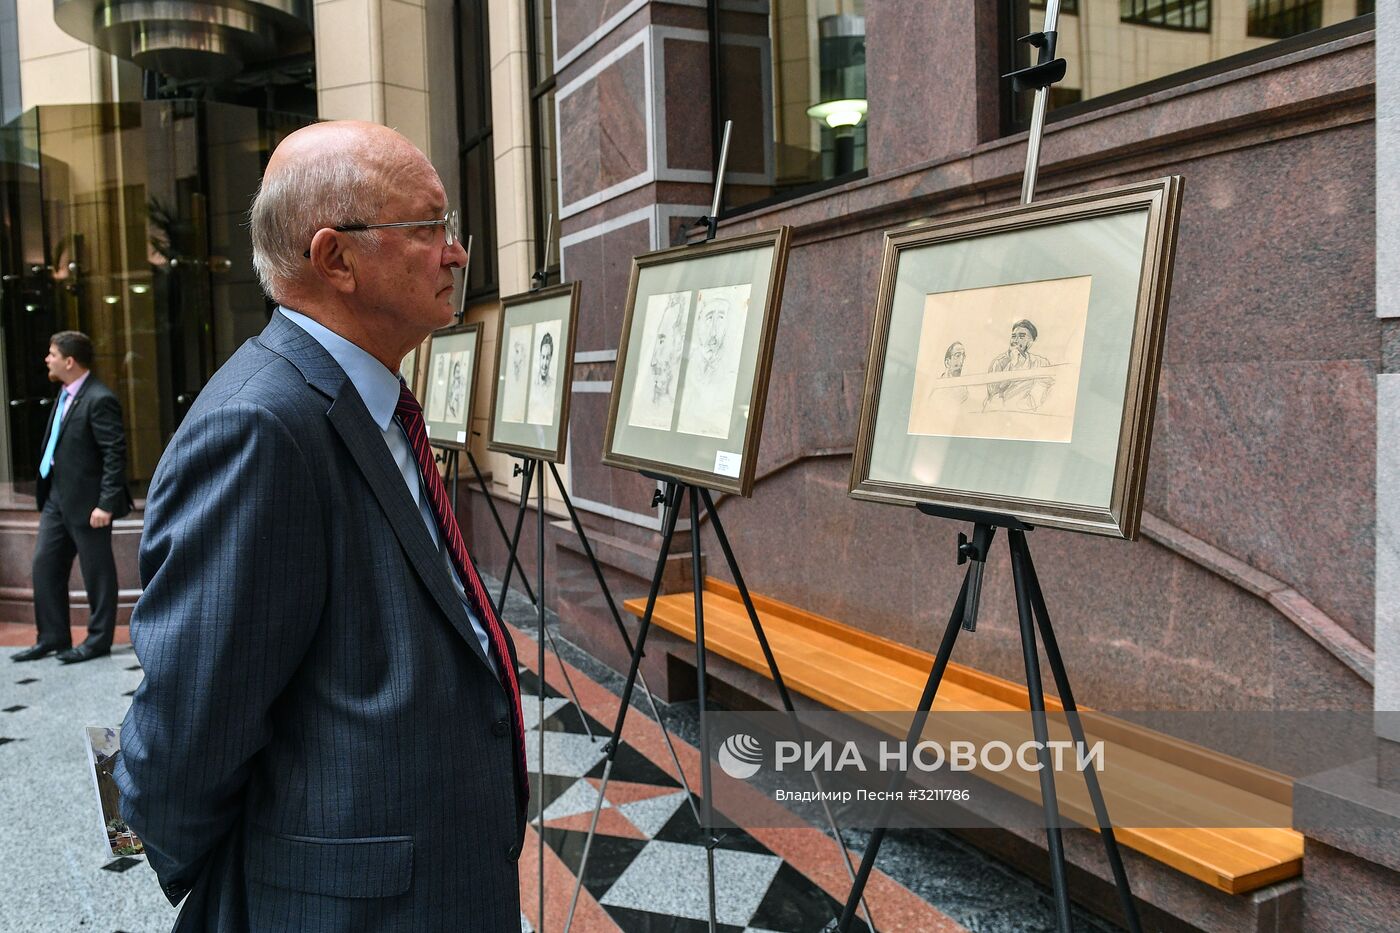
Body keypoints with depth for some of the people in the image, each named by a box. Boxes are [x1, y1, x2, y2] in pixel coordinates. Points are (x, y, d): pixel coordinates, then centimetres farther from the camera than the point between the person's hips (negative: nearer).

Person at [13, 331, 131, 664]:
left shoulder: (99, 400, -17)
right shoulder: (66, 394, 11)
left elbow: (115, 454, -20)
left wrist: (106, 503, -23)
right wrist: (46, 491, 15)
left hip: (87, 500, -9)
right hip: (57, 496, 9)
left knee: (96, 571, 3)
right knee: (45, 565, 13)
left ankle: (98, 640, 15)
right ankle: (53, 637, 24)